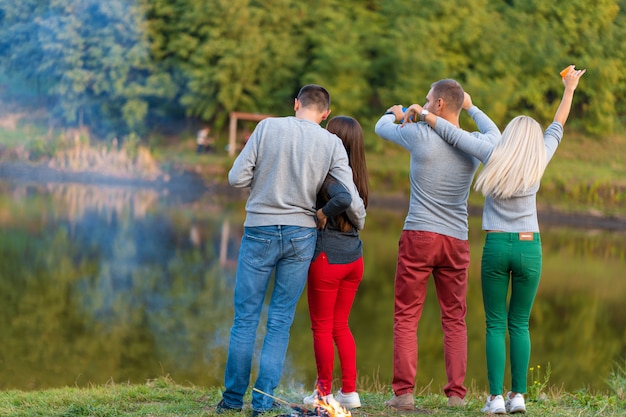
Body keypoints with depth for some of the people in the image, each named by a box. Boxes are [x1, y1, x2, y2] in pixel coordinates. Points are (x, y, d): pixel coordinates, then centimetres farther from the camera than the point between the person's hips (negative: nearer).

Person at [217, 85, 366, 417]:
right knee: (280, 321, 8)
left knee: (245, 317, 7)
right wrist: (359, 225, 17)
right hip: (301, 235, 1)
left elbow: (236, 178, -7)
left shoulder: (267, 127, -4)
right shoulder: (332, 144, -2)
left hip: (259, 231, -1)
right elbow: (351, 200, -4)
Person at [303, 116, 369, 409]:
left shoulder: (330, 173, -16)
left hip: (328, 257, -7)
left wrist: (323, 213, -19)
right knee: (340, 325, 16)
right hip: (354, 257, 7)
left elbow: (343, 198, -35)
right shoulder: (357, 174, 8)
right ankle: (349, 391, 16)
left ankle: (324, 393, 11)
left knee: (322, 327, 5)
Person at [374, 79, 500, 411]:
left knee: (406, 318, 2)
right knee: (454, 319, 11)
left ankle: (404, 392, -5)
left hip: (419, 236, -3)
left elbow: (381, 128, 10)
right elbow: (494, 133, 27)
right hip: (456, 241, 3)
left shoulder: (420, 135, -9)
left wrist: (395, 114, 33)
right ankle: (456, 393, 7)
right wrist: (470, 107, 40)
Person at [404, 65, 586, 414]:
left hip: (496, 247, -1)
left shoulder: (495, 157, -3)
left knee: (495, 325, 3)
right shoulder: (538, 162, 1)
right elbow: (557, 128, 16)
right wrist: (569, 89, 28)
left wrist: (420, 112, 9)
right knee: (520, 324, 9)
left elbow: (452, 133, -1)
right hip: (530, 248, 1)